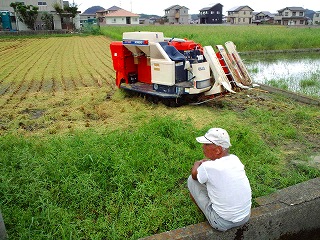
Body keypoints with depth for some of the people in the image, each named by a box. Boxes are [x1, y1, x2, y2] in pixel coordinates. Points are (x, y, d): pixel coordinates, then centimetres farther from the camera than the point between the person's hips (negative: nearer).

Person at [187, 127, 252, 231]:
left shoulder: (208, 167, -25)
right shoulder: (235, 159, -7)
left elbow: (194, 175, -1)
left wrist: (197, 164, 17)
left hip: (223, 223, -6)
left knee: (191, 180, 4)